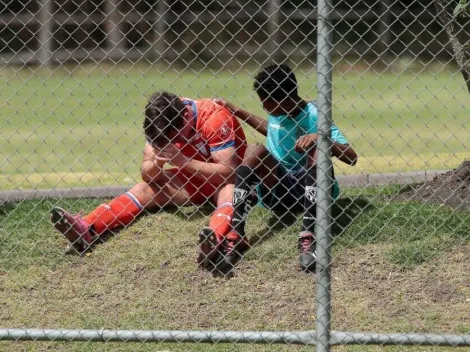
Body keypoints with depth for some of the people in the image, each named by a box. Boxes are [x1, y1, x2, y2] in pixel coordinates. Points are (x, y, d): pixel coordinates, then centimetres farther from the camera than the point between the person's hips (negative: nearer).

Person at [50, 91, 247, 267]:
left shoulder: (214, 118, -27)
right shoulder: (159, 121, -10)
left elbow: (227, 171, -31)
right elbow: (146, 173, -7)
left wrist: (181, 160, -36)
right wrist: (156, 163, -31)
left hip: (222, 181, -5)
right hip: (193, 178, 5)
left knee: (229, 192, -37)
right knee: (145, 189, -13)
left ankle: (215, 238, -69)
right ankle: (86, 229, -32)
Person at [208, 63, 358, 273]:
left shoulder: (314, 116, -14)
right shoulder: (276, 112, 5)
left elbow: (351, 158, -23)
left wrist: (321, 138, -38)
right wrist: (237, 112, 26)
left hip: (312, 190, -5)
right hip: (278, 190, 5)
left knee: (318, 148, -31)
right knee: (256, 150, -21)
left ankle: (308, 237, -45)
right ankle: (235, 236, -36)